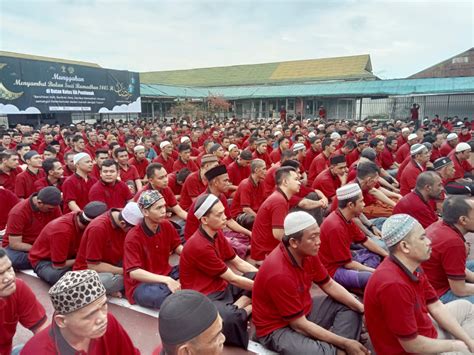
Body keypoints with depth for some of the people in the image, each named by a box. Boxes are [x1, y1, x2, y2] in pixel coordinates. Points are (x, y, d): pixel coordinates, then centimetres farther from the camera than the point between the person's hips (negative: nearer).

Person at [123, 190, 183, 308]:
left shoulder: (166, 225, -3)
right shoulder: (133, 237, -20)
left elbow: (177, 247, 8)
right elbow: (133, 272, -26)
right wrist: (166, 280, -36)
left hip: (166, 275, 6)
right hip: (140, 284, -6)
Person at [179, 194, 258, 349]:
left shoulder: (217, 233, 1)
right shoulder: (199, 246, -25)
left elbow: (239, 263, 9)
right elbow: (232, 278, -18)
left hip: (222, 287, 9)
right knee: (230, 318, -39)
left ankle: (236, 307, -11)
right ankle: (247, 309, -8)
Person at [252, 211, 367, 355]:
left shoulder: (308, 253, -10)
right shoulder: (279, 273, -33)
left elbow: (329, 285, 4)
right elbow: (299, 325, -25)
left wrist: (362, 308, -7)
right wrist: (344, 342, -20)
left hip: (304, 311, 8)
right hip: (278, 328, -8)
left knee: (350, 306, 4)